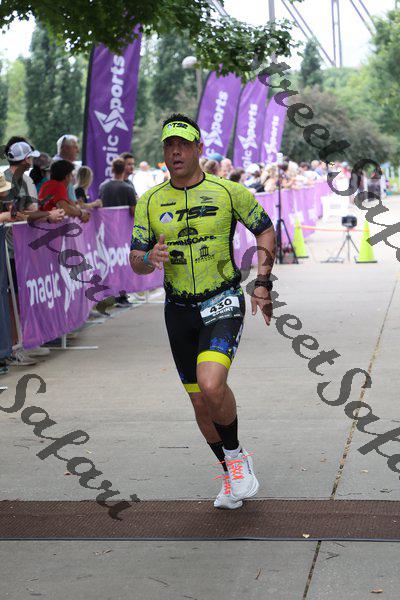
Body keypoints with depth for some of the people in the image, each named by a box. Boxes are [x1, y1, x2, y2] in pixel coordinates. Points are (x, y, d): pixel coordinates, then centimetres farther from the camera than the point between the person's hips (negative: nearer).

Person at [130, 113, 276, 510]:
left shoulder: (229, 191, -4)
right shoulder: (149, 202, 2)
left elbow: (265, 231, 8)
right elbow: (135, 261, 4)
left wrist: (262, 284, 0)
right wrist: (149, 258, -20)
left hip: (223, 304, -4)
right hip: (179, 310, 4)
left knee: (211, 385, -25)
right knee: (200, 403, 8)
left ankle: (236, 455, 2)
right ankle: (233, 476, 29)